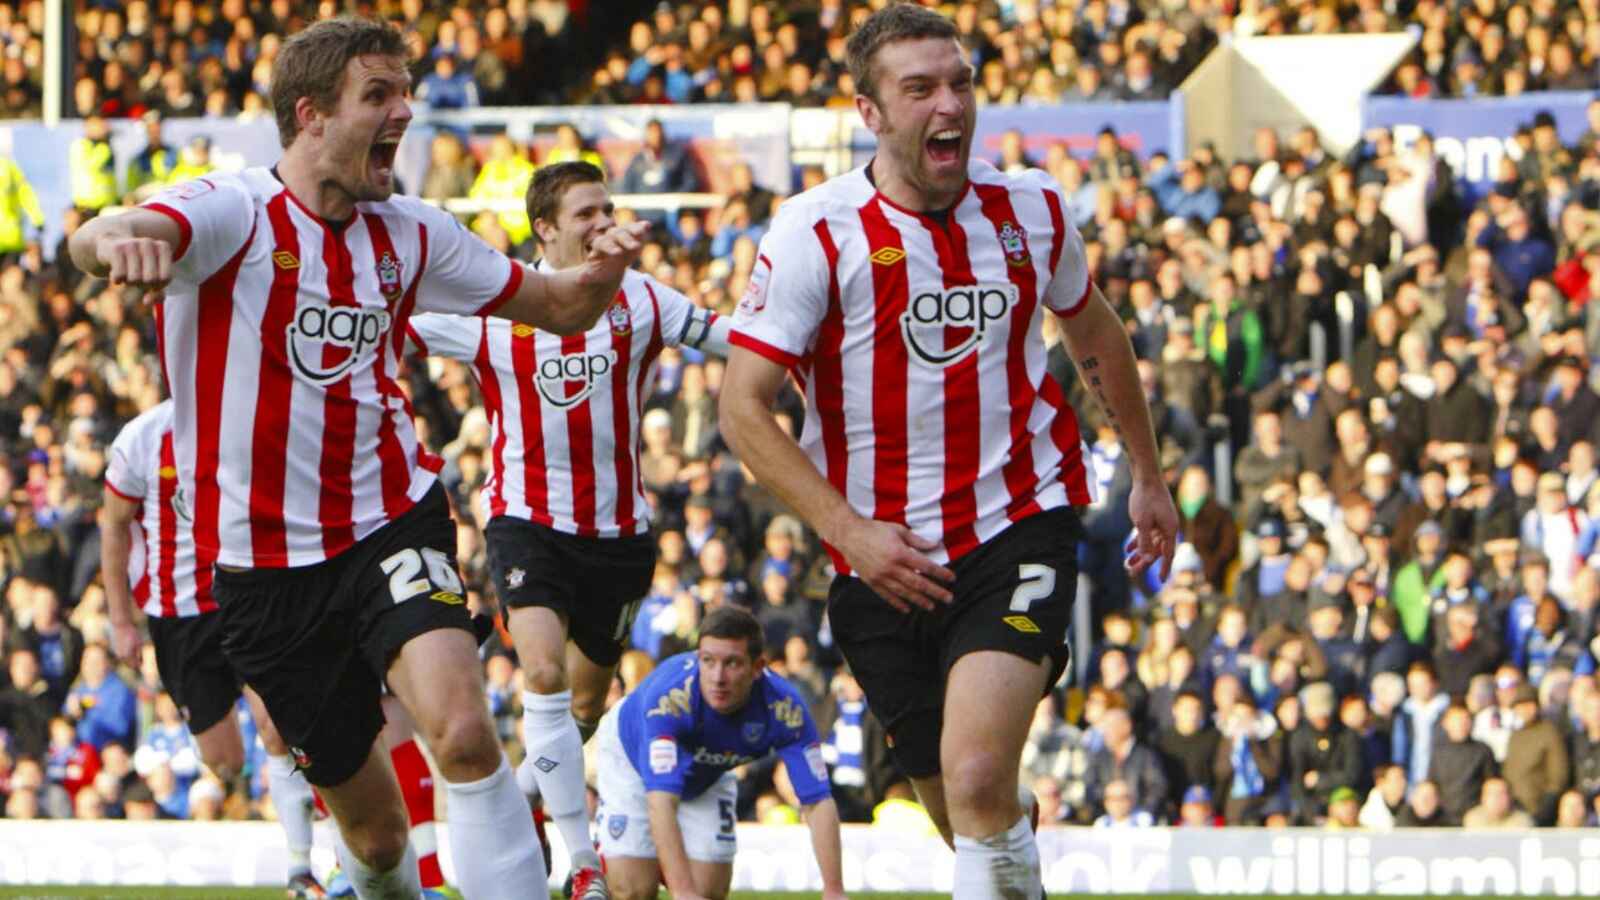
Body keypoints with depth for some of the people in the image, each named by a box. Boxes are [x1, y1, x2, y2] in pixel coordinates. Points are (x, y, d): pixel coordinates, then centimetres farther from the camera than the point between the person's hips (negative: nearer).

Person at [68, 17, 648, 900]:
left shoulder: (407, 234, 4)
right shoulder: (235, 214, -13)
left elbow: (556, 307, 15)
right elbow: (98, 239, -34)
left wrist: (601, 272, -10)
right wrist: (117, 240, -61)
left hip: (391, 520, 2)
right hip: (267, 565, -2)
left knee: (463, 732, -29)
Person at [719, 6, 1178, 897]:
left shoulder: (1030, 207, -1)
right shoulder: (817, 233, -10)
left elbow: (1096, 331, 20)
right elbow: (744, 407, -10)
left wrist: (1150, 477, 26)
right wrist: (850, 532, -17)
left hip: (1021, 523, 0)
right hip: (886, 558, 0)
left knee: (978, 778, -23)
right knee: (972, 819, 7)